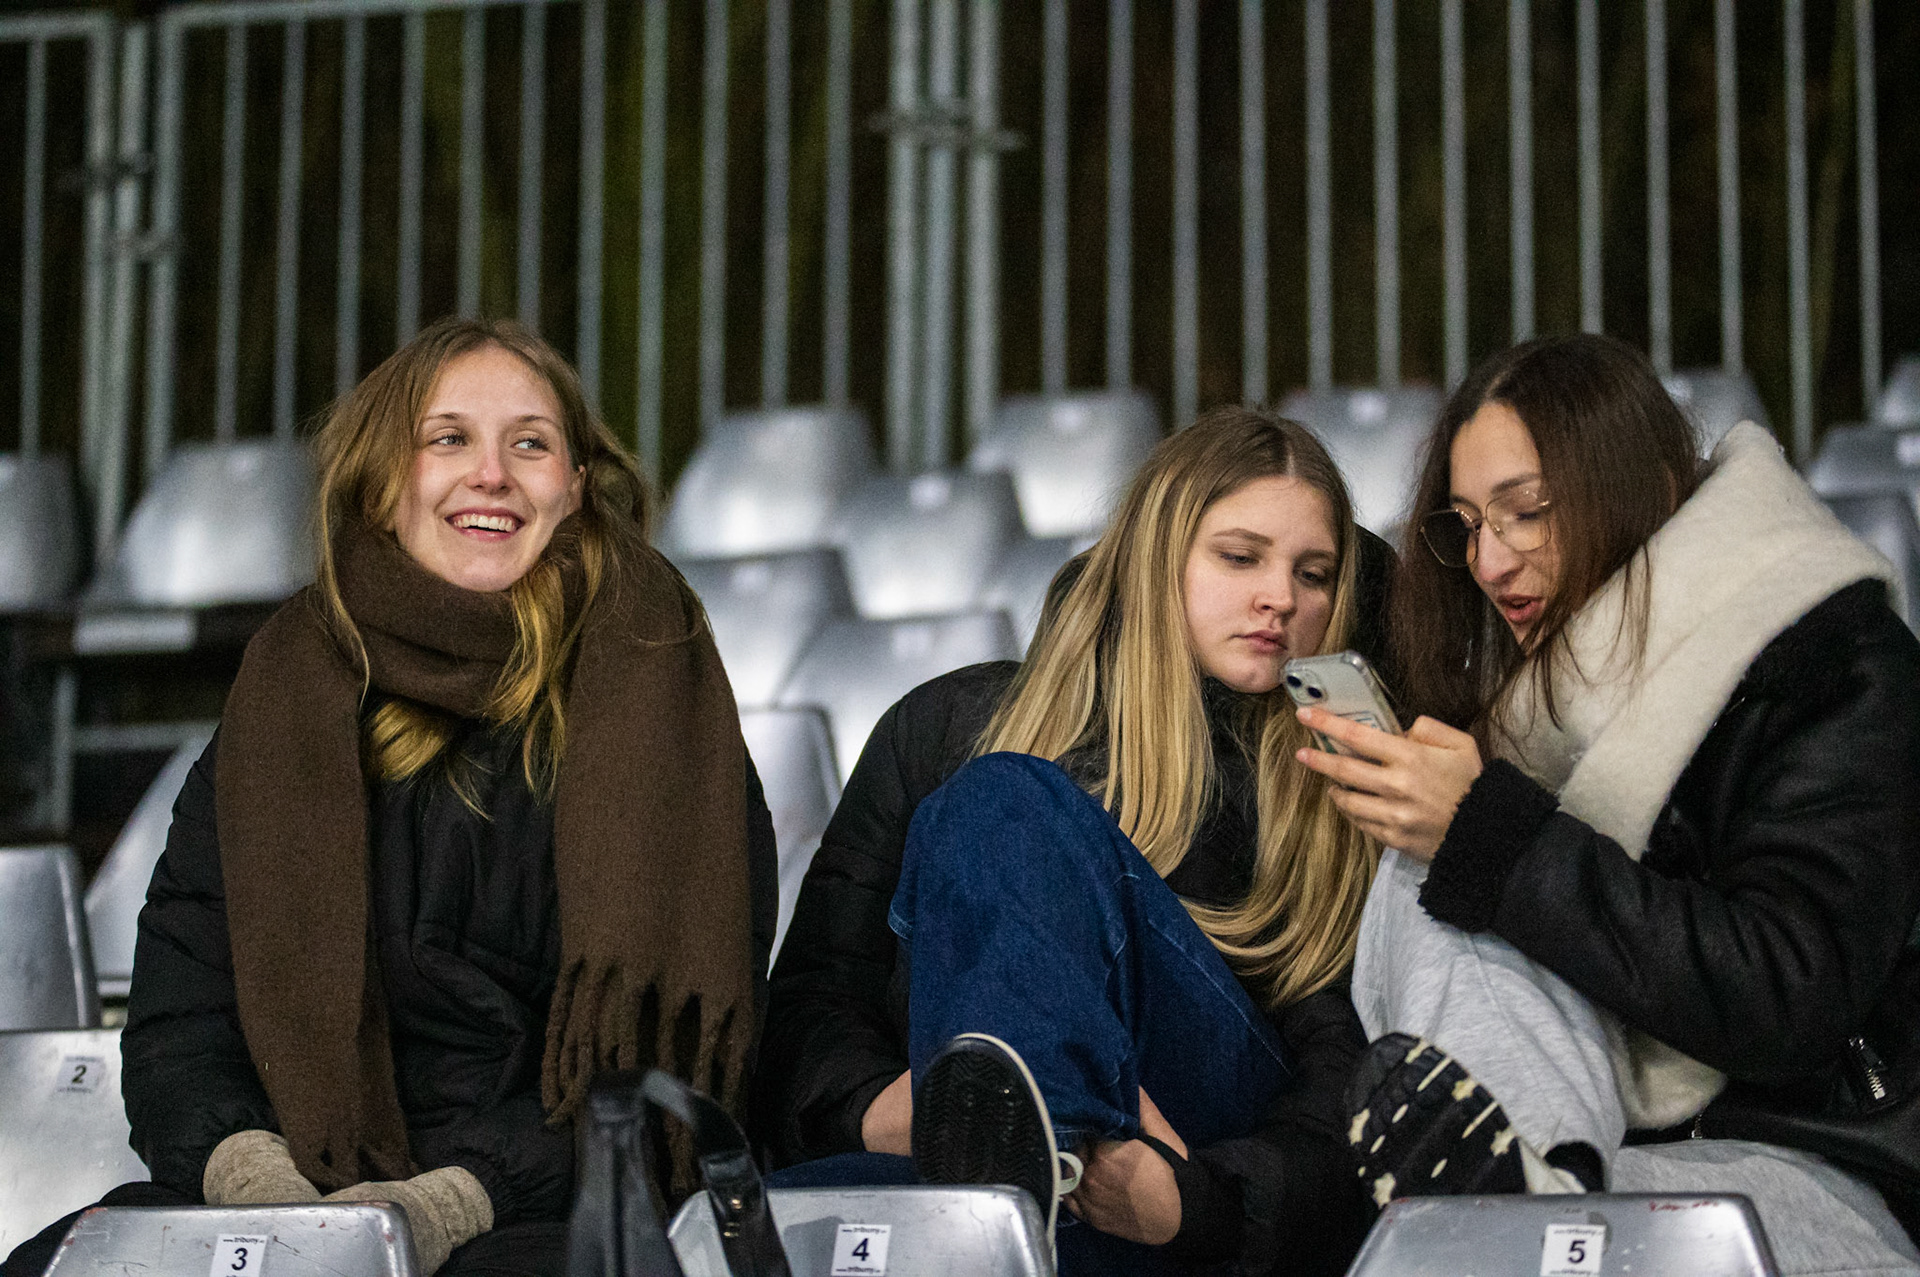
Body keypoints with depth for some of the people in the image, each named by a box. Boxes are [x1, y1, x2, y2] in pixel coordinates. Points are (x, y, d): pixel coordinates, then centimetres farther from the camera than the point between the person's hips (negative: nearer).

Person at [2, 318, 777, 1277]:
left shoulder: (657, 704, 5)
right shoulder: (287, 693, 13)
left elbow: (669, 1044, -3)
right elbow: (177, 1001, 8)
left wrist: (455, 1199, -17)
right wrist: (246, 1168, -14)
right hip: (303, 1191, 4)